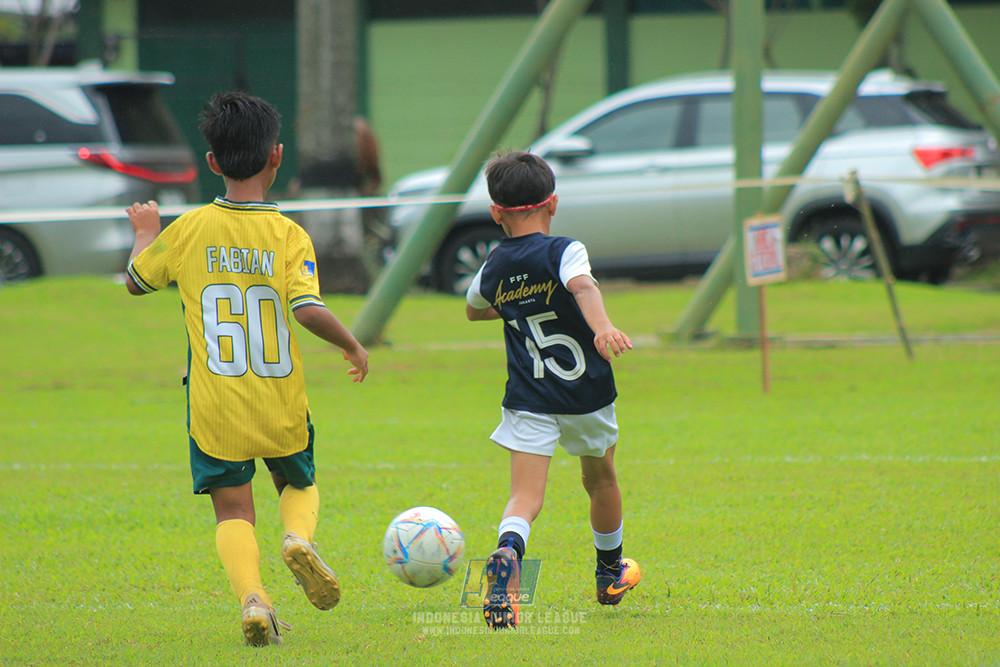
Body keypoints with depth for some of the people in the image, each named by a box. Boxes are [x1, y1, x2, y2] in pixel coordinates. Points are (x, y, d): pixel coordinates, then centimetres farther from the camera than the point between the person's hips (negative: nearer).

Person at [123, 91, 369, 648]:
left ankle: (252, 595, -17)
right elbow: (309, 309, -22)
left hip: (215, 408, 0)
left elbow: (136, 280, 11)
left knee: (233, 510, 10)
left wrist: (146, 232, 31)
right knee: (300, 485, 24)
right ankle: (299, 539, -9)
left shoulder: (189, 230, -4)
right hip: (281, 408, 0)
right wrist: (354, 346, -4)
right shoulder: (289, 236, -11)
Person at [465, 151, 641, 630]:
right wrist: (602, 326, -49)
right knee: (601, 481, 23)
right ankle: (610, 573, 42)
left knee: (525, 495, -9)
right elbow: (583, 287, -32)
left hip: (529, 401, 1)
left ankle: (507, 553, -42)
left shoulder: (493, 270, 6)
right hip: (587, 393, -1)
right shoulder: (563, 252, -9)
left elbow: (473, 309, 27)